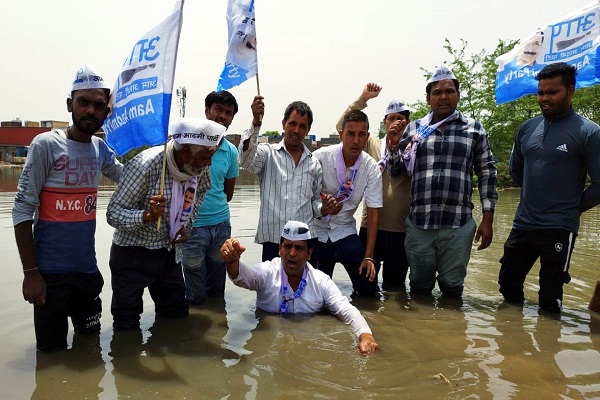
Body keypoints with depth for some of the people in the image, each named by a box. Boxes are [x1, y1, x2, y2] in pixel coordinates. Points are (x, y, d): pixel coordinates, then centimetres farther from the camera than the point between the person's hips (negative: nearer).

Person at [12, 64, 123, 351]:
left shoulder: (101, 148, 4)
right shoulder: (46, 144, -11)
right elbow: (22, 211, -12)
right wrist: (30, 272, -14)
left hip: (88, 270, 5)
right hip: (50, 273, -5)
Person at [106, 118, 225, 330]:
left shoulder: (199, 167, -10)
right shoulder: (145, 165, -27)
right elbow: (113, 213, -22)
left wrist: (185, 223, 0)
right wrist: (146, 215, -42)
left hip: (168, 250, 6)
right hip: (132, 254, -5)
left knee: (178, 318, 16)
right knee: (128, 327, 5)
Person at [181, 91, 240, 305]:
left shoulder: (231, 151, 5)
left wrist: (215, 209, 10)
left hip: (222, 225, 4)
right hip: (193, 226, -4)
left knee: (217, 292, 17)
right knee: (195, 296, 5)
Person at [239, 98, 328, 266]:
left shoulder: (314, 164, 12)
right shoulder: (268, 153, 1)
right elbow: (246, 159, -20)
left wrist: (324, 208, -4)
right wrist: (256, 123, -32)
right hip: (273, 240, -3)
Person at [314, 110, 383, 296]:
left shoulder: (371, 168, -11)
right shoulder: (321, 157, -16)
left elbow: (373, 213, -8)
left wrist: (368, 256, -11)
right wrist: (321, 207, -28)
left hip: (345, 232, 2)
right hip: (317, 232, -1)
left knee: (368, 287, -5)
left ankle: (357, 286, 28)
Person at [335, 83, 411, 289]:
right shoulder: (372, 144, 6)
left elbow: (398, 171, -12)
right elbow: (342, 127, -3)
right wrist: (363, 99, -9)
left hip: (401, 228, 0)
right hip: (371, 224, 1)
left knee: (394, 283, 15)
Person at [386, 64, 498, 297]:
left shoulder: (474, 128, 5)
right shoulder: (414, 129, 8)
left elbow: (487, 173, 5)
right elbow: (397, 172, 9)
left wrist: (487, 219, 0)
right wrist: (394, 147, -10)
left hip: (458, 225, -1)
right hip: (419, 224, 1)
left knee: (452, 287, 11)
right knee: (419, 286, 14)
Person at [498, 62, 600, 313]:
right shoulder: (527, 128, 6)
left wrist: (572, 207, 1)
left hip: (559, 229, -5)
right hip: (522, 224, 5)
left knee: (550, 301, 6)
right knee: (508, 285, 15)